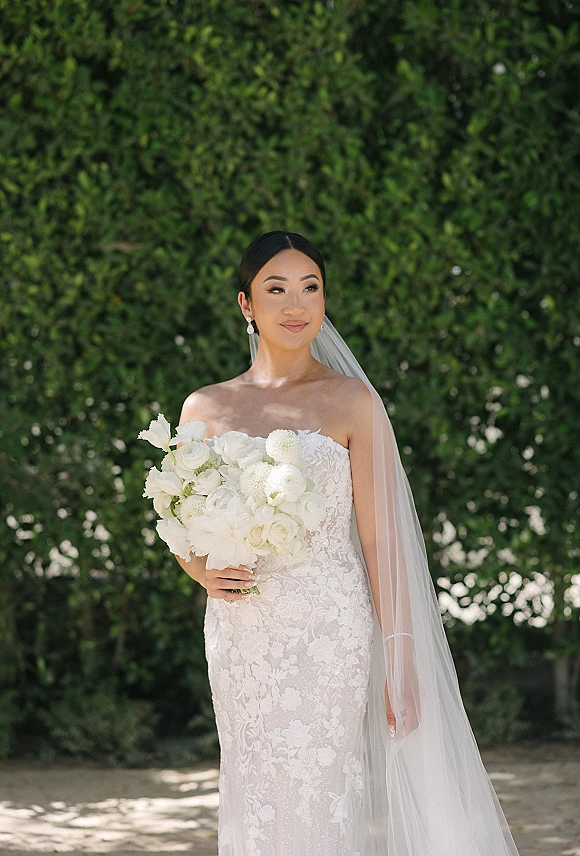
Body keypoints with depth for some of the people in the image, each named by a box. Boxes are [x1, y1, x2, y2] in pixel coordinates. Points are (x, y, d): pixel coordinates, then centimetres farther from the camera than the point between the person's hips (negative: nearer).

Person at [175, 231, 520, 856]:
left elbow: (379, 538, -2)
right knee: (255, 805, 4)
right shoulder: (205, 409, 9)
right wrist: (203, 571, -7)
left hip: (329, 635, -3)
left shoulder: (351, 401, 0)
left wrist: (400, 661, -6)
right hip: (240, 635, 3)